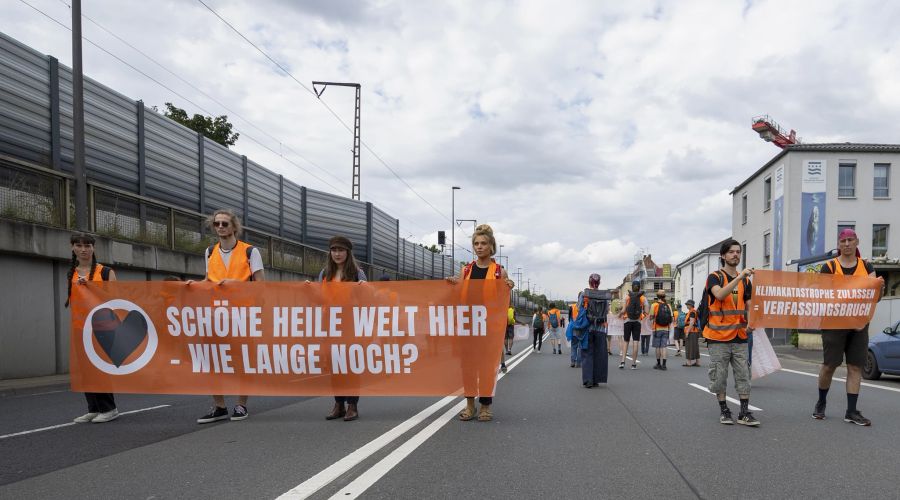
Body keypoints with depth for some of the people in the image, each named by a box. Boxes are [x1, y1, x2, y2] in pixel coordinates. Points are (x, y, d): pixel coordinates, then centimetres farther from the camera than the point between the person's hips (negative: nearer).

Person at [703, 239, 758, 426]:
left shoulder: (746, 281, 13)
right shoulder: (714, 277, -1)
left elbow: (749, 307, 12)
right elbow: (720, 294, -22)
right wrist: (739, 276, -25)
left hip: (740, 336, 4)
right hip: (719, 336, -4)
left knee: (743, 375, 1)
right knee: (719, 375, 2)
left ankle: (744, 413, 5)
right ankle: (724, 411, 13)